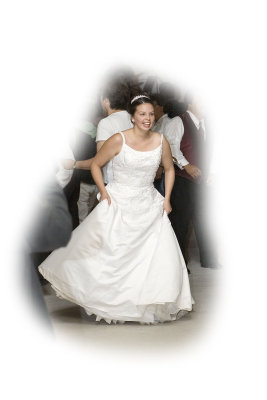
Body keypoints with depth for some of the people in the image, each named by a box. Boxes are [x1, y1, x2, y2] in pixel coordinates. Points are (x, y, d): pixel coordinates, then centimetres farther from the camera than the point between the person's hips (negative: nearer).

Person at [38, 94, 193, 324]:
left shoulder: (161, 141, -1)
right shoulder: (119, 140, -11)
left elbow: (169, 169, 15)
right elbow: (96, 164, 1)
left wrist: (166, 199, 7)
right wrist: (103, 191, -8)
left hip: (150, 206, 3)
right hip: (119, 203, -3)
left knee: (162, 255, -4)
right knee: (108, 252, -2)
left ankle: (155, 304, 13)